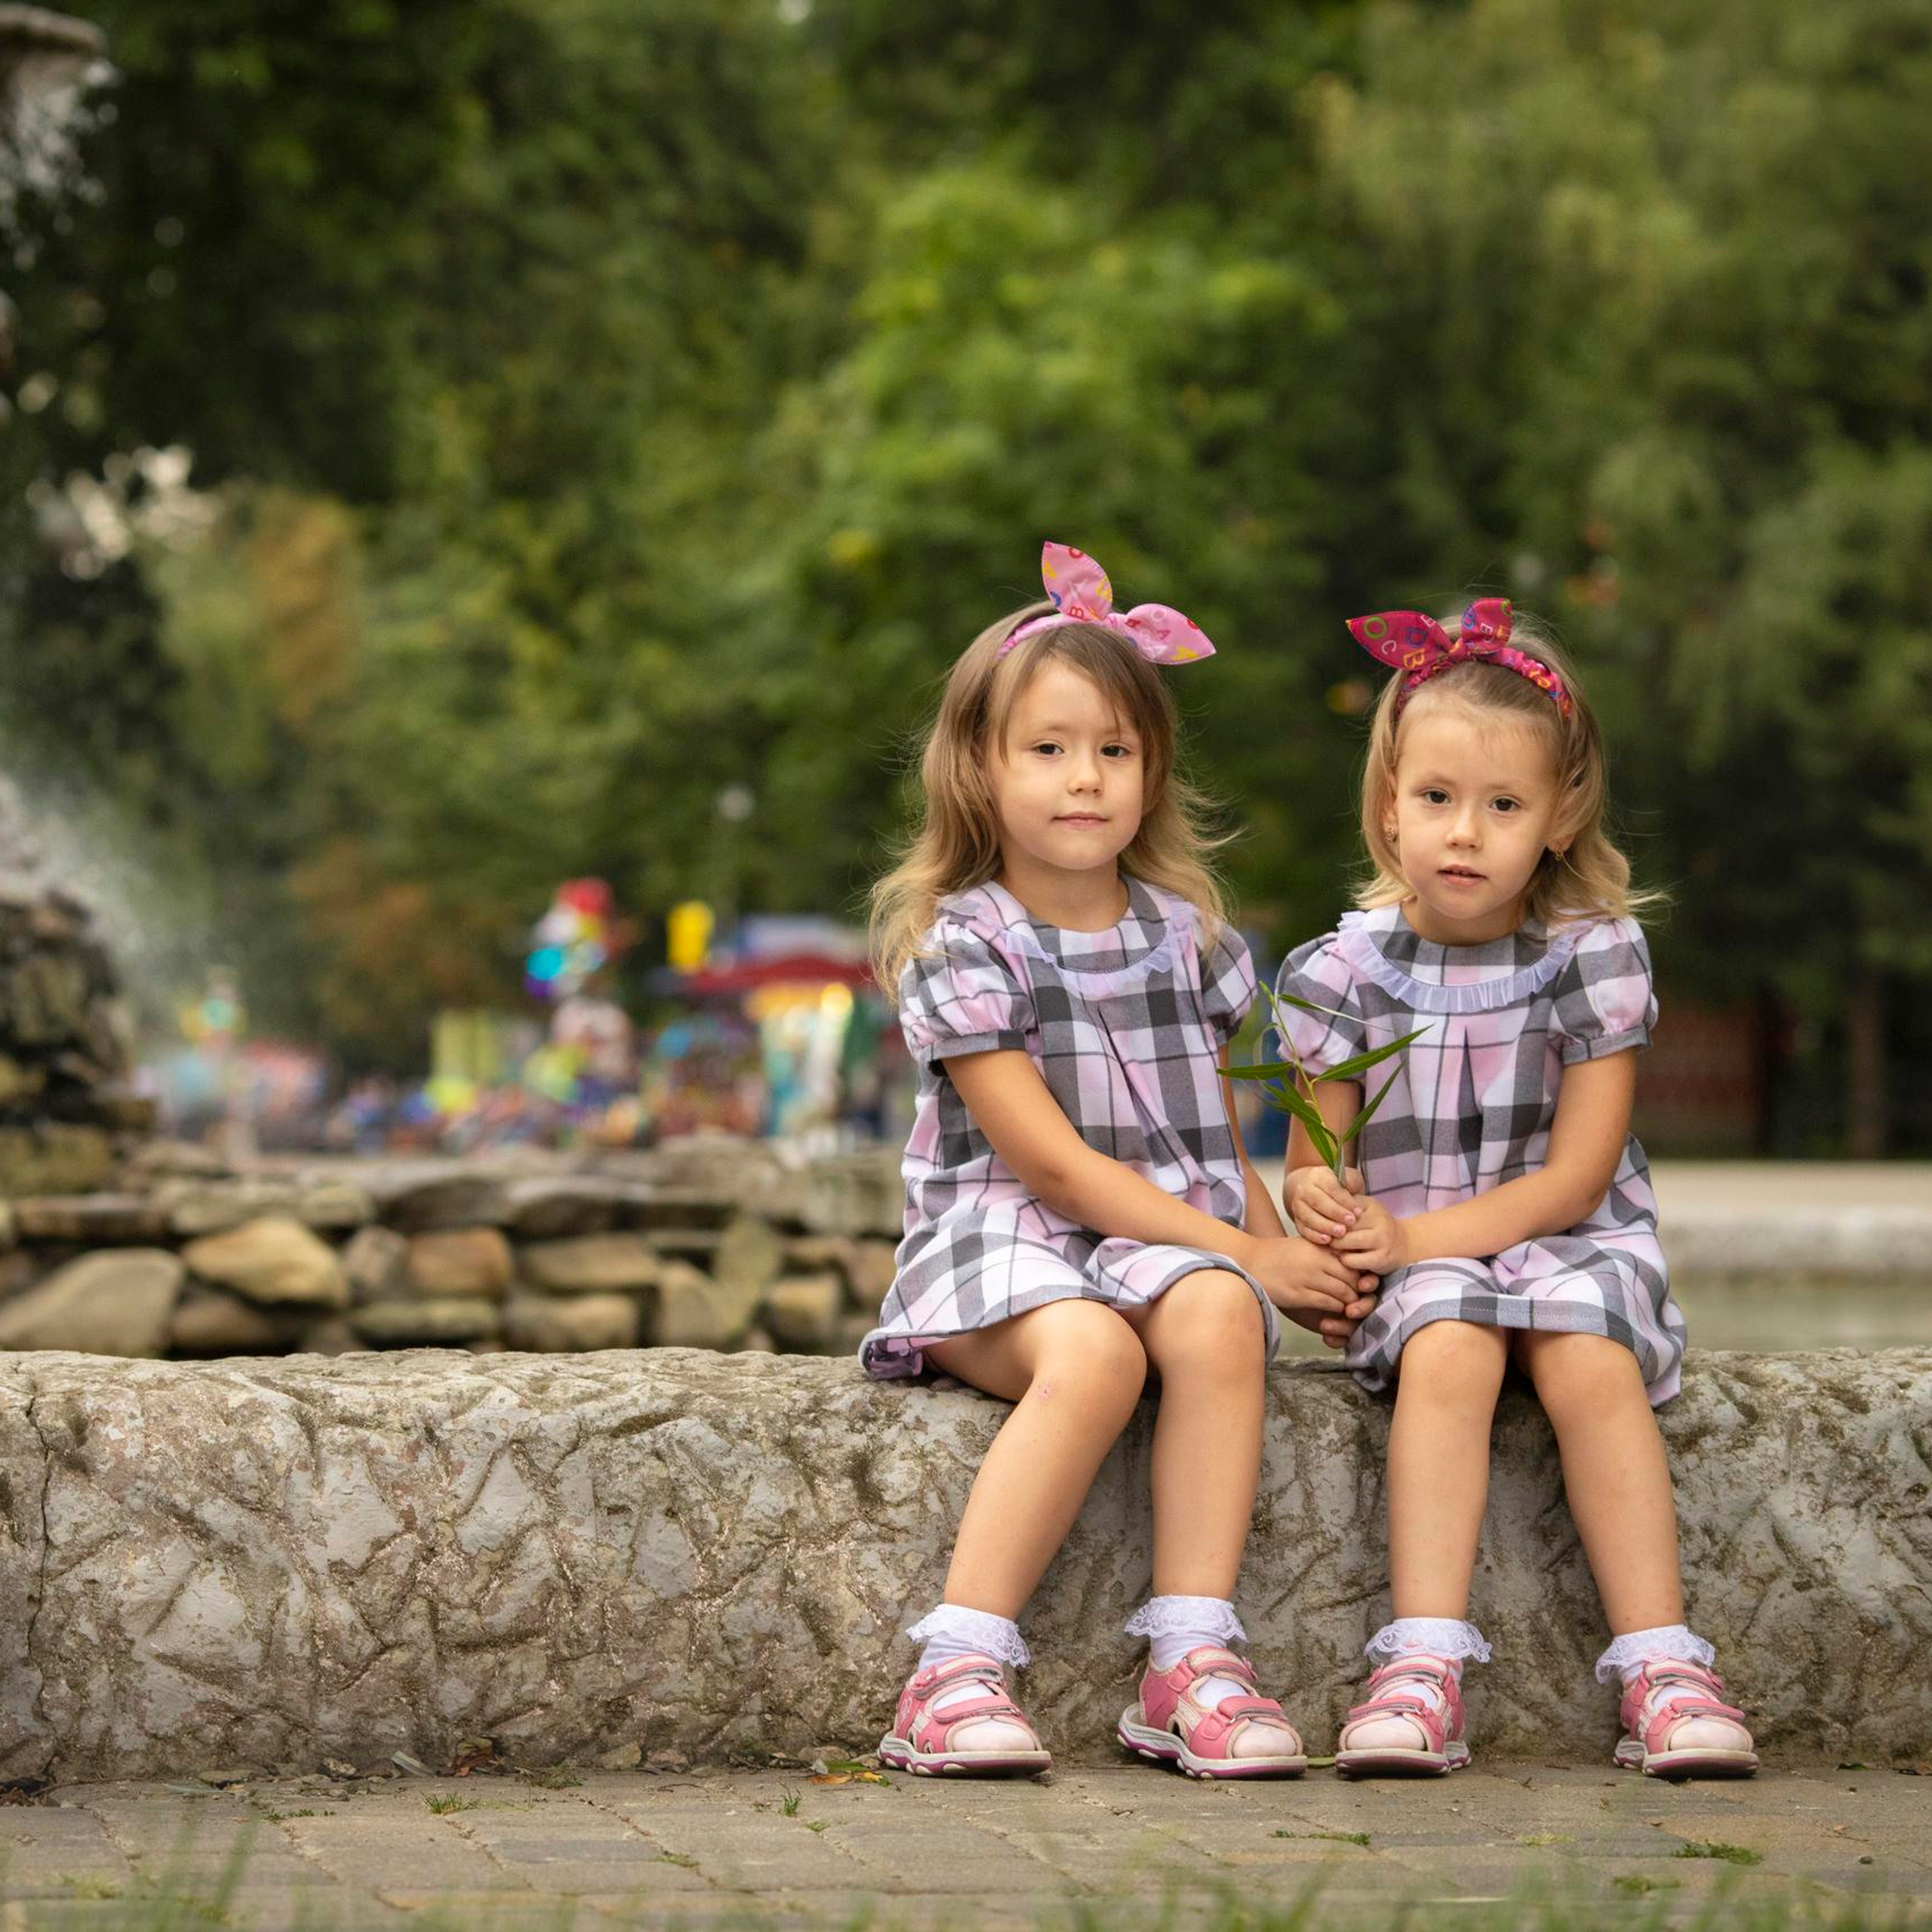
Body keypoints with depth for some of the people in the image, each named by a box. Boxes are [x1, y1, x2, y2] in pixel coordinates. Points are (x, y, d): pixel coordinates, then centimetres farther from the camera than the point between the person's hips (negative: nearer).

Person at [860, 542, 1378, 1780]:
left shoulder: (1186, 935, 13)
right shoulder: (961, 944, -3)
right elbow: (1050, 1160, -10)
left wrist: (1286, 1254, -1)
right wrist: (1248, 1251, -15)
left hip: (1173, 1240, 4)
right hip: (1004, 1235, -4)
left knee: (1212, 1315, -33)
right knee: (1091, 1352, -37)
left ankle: (1192, 1657, -35)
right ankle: (958, 1673, -36)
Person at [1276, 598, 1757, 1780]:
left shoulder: (1596, 953, -5)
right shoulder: (1345, 971, -1)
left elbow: (1573, 1179, -8)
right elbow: (1312, 1167, 2)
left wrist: (1412, 1236, -18)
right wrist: (1318, 1204, -24)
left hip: (1572, 1241, 0)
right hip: (1413, 1263, 0)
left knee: (1590, 1361, -31)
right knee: (1448, 1352, -32)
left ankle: (1663, 1670, -30)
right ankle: (1426, 1666, -38)